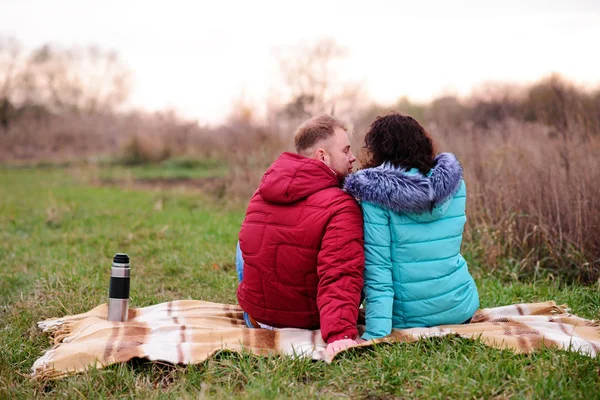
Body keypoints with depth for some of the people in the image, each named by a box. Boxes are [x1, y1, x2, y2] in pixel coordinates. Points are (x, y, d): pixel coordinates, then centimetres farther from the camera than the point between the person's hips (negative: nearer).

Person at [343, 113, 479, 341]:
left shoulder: (375, 195, -14)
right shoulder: (455, 184, 0)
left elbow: (377, 269, -19)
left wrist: (375, 334, -21)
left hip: (407, 319, -3)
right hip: (460, 309, 4)